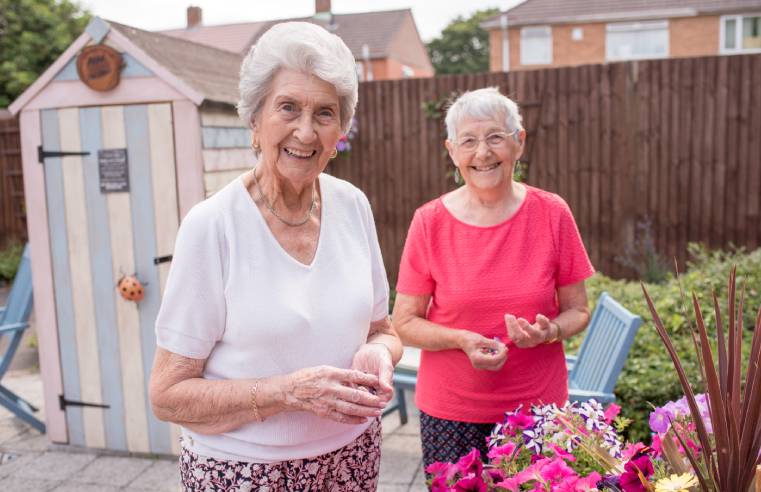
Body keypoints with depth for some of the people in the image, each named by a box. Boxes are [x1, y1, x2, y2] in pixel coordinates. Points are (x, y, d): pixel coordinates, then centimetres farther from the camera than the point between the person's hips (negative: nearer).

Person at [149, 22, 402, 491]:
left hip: (352, 453, 4)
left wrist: (379, 353, -15)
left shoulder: (353, 206, -6)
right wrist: (289, 392, -25)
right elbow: (169, 394, -13)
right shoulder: (212, 225, -18)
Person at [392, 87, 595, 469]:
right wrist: (462, 340, -20)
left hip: (538, 408, 1)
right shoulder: (429, 222, -7)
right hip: (450, 413, 0)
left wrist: (549, 332, -18)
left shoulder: (552, 214, -5)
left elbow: (577, 311, 4)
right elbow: (404, 323, -3)